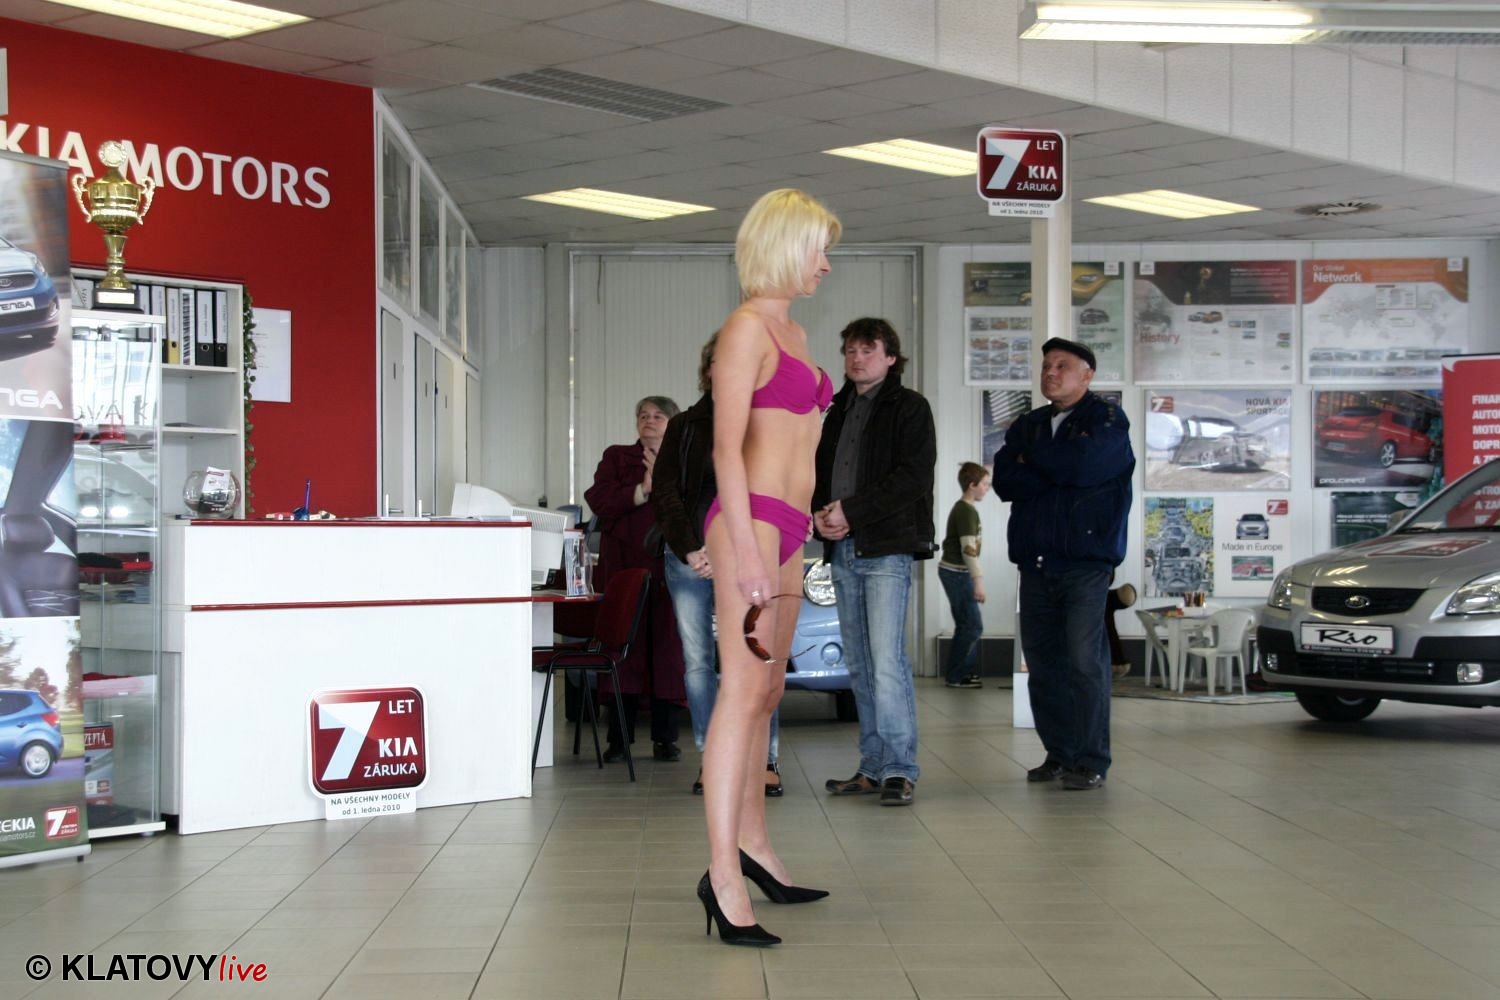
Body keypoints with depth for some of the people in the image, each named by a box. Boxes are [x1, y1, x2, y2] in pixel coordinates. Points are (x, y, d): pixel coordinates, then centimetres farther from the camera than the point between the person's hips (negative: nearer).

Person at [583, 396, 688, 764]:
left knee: (668, 649, -3)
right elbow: (598, 500, -1)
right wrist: (642, 491, -10)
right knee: (624, 648, -4)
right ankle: (619, 738, 1)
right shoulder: (616, 457, 15)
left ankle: (665, 739, 3)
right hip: (623, 564, 0)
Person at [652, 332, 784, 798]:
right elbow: (663, 493, 6)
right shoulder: (683, 427, 12)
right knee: (697, 659, 2)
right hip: (688, 554, 2)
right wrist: (690, 549, -7)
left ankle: (764, 760, -5)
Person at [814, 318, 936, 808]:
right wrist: (820, 514, 1)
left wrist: (850, 510, -16)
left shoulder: (909, 407, 0)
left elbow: (911, 477, -11)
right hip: (843, 549, 7)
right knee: (859, 666, 7)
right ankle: (873, 768, 12)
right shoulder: (837, 412, 20)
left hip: (887, 549, -7)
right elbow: (819, 470, 22)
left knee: (887, 661, -14)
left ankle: (899, 770, -11)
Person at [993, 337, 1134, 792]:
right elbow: (1004, 480, 4)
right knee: (1042, 660, 5)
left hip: (1086, 558, -6)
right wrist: (1058, 470, -8)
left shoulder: (1107, 420, 3)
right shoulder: (1027, 425, 18)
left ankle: (1091, 761, -7)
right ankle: (1059, 754, 14)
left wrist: (1034, 457, 1)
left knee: (1084, 660, -11)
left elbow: (1085, 464, -15)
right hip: (1036, 561, 6)